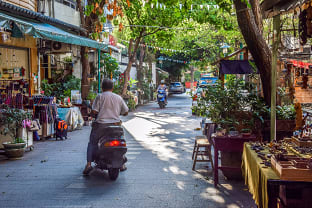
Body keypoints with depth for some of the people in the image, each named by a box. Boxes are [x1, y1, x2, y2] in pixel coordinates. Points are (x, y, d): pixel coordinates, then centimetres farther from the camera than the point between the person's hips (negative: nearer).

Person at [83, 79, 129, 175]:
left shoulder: (100, 96, 1)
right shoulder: (118, 98, 10)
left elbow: (94, 111, -7)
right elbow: (125, 112, 13)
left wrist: (94, 115, 16)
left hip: (101, 124, -2)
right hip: (115, 124, 3)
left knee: (92, 143, 15)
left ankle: (88, 164, 0)